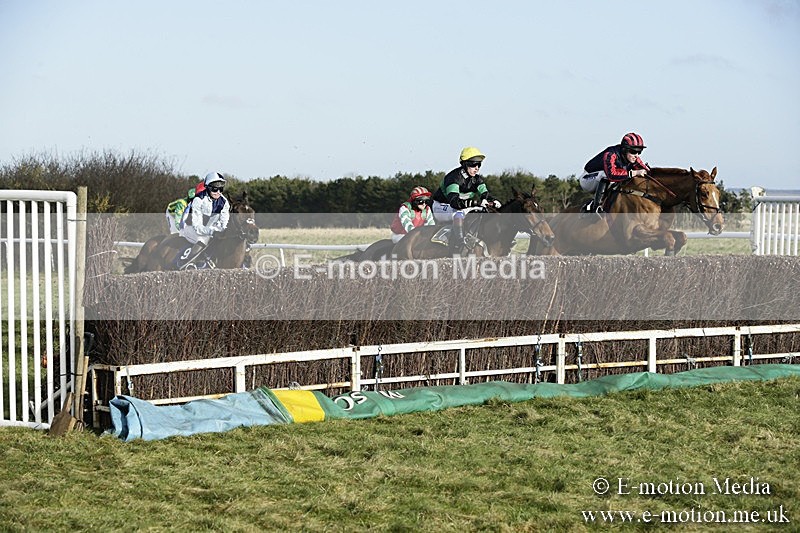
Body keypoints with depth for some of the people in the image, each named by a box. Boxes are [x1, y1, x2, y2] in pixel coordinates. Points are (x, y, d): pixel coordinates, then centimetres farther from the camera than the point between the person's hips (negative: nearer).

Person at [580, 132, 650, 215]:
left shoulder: (633, 158, -10)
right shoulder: (610, 155, -34)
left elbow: (646, 171, -10)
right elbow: (612, 174, -49)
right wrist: (634, 173, -52)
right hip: (587, 179, -8)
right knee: (605, 174, -35)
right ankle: (596, 207, -29)